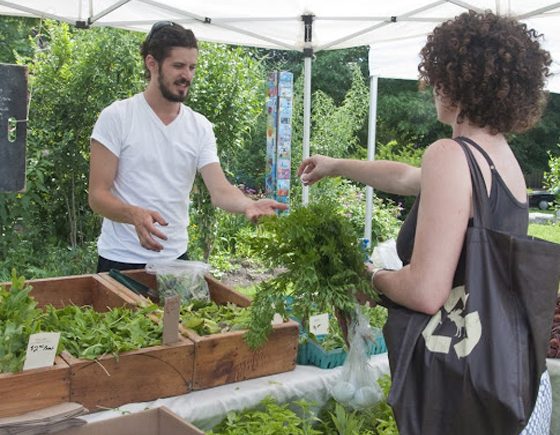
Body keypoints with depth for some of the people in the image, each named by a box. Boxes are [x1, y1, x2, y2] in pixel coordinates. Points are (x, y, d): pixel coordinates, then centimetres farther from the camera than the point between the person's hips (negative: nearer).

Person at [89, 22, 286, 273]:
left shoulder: (200, 127, 1)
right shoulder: (116, 117, -9)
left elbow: (220, 190, -9)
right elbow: (97, 195, -12)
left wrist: (248, 205, -31)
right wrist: (134, 214, -32)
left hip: (175, 258, 4)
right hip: (121, 260, -3)